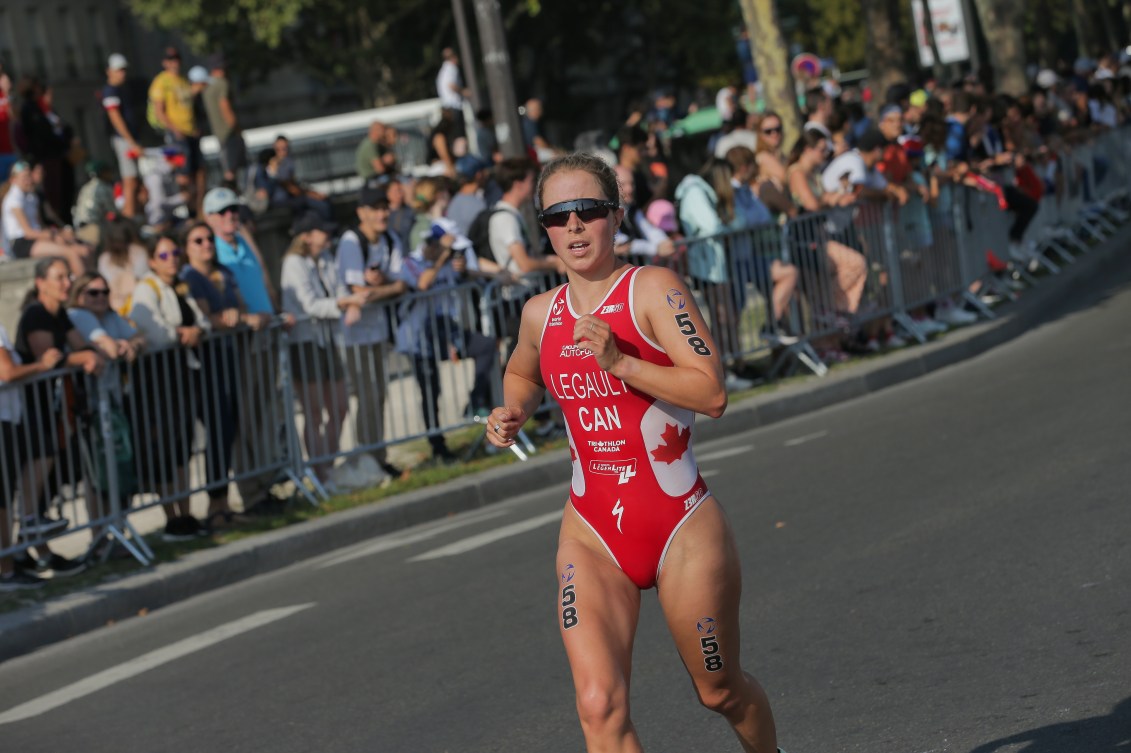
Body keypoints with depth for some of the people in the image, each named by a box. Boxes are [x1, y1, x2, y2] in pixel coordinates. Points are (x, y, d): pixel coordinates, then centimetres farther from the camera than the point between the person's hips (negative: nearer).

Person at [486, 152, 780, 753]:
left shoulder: (652, 289, -10)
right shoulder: (541, 314, 6)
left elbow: (712, 393, -20)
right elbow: (522, 374, 30)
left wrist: (619, 362, -28)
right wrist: (512, 413, 9)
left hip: (681, 527, -3)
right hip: (591, 533, 3)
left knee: (721, 692, 15)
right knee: (599, 704, -16)